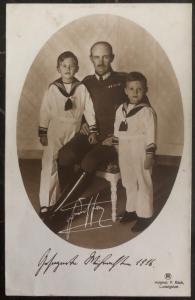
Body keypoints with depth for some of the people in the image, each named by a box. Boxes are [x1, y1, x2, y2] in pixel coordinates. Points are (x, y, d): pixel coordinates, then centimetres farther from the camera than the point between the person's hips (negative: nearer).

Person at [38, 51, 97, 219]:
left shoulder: (82, 88, -1)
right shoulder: (52, 89, -3)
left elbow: (89, 110, -2)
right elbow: (45, 112, -1)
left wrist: (93, 130, -8)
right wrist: (42, 133, -3)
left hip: (74, 132, 2)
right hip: (54, 132, -2)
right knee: (50, 167, -6)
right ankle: (45, 204, -1)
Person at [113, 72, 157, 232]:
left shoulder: (147, 111, -12)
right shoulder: (121, 109, 7)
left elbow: (151, 134, -14)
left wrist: (150, 155, -16)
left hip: (141, 153, -6)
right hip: (125, 153, 6)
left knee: (144, 184, 5)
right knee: (129, 184, 18)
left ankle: (144, 216, 16)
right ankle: (132, 209, 34)